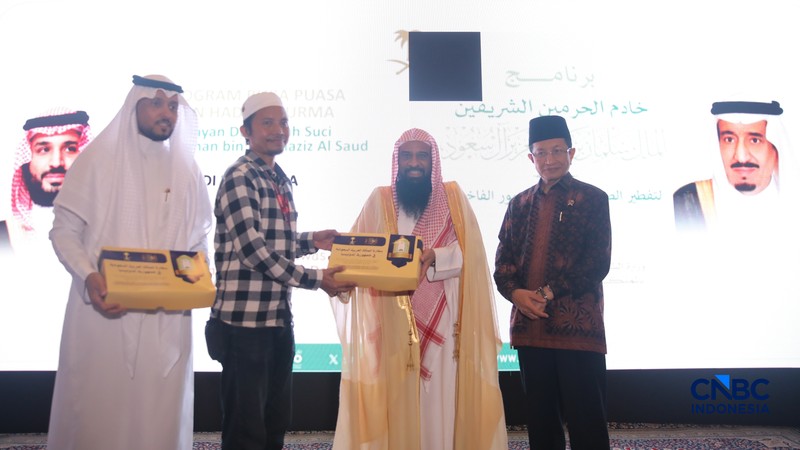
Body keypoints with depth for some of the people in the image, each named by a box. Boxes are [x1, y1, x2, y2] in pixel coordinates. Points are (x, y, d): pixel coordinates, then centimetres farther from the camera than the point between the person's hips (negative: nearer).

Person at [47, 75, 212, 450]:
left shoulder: (187, 169, 9)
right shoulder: (98, 159, 0)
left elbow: (199, 237, 15)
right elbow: (63, 230, -1)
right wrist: (88, 277, -17)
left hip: (167, 318, 3)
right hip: (104, 310, -2)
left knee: (160, 414, 8)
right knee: (97, 410, 5)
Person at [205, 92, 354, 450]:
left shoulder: (280, 180, 15)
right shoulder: (240, 177, -11)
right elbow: (252, 248, -19)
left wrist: (311, 241, 5)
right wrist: (315, 279, -18)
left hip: (279, 317, 8)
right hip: (244, 318, -8)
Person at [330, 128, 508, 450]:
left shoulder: (453, 197, 8)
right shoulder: (380, 200, 8)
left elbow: (470, 253, -3)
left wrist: (434, 257, -20)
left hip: (443, 321, 0)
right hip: (394, 323, 0)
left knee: (443, 397, 2)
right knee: (398, 399, 1)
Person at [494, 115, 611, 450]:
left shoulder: (592, 198, 3)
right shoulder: (519, 204, 15)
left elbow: (598, 261, -7)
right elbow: (502, 260, 10)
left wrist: (548, 293, -14)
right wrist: (516, 292, -10)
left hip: (577, 325, -4)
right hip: (529, 326, 4)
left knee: (585, 421, 2)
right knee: (540, 420, 13)